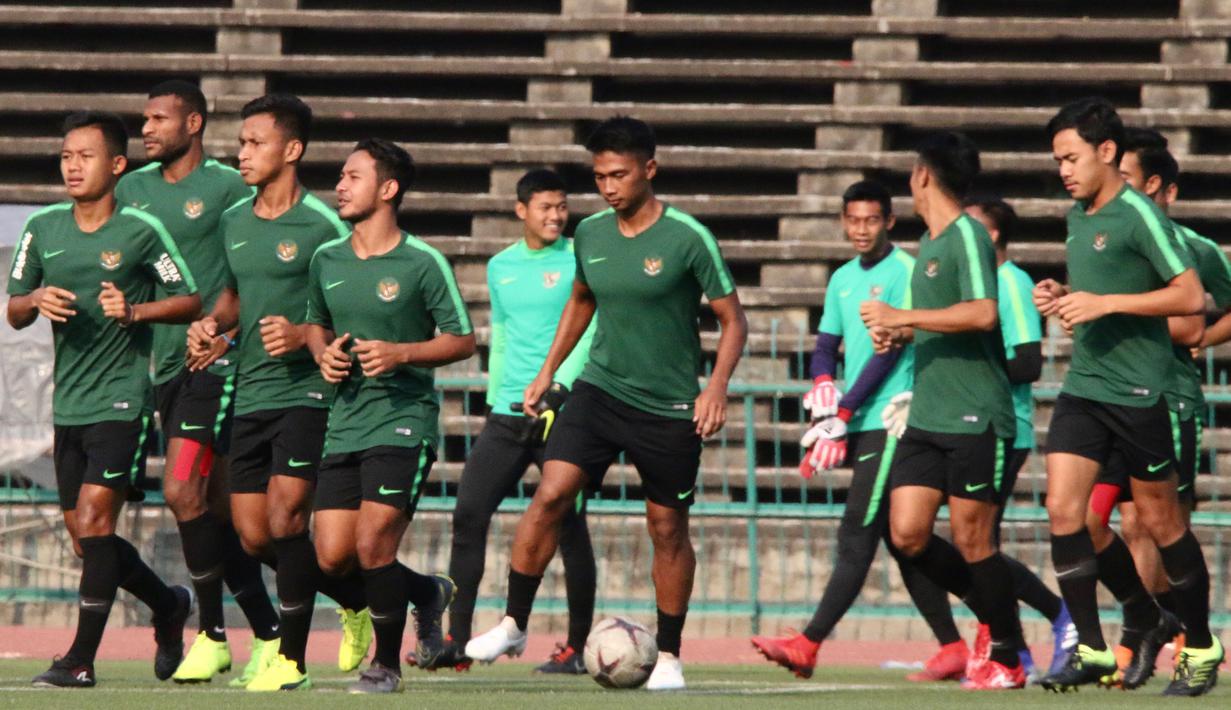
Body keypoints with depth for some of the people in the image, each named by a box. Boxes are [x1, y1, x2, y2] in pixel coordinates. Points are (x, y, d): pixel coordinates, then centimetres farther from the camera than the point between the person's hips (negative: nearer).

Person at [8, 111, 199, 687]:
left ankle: (81, 659, -10)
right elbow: (14, 311, 13)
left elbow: (191, 301, -1)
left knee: (94, 520, -13)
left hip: (120, 398, -6)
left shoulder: (142, 230, -7)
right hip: (67, 402, 6)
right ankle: (169, 605, 33)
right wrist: (36, 302, -9)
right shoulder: (42, 228, 7)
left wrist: (135, 312, -16)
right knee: (84, 537, 9)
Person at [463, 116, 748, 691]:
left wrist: (716, 386, -19)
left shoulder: (688, 239, -12)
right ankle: (514, 624, -3)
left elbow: (732, 320, -6)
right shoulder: (590, 234, 2)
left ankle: (669, 655, 19)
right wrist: (548, 371, 17)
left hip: (669, 407, -3)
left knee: (668, 529, 5)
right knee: (550, 494, -13)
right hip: (601, 387, 3)